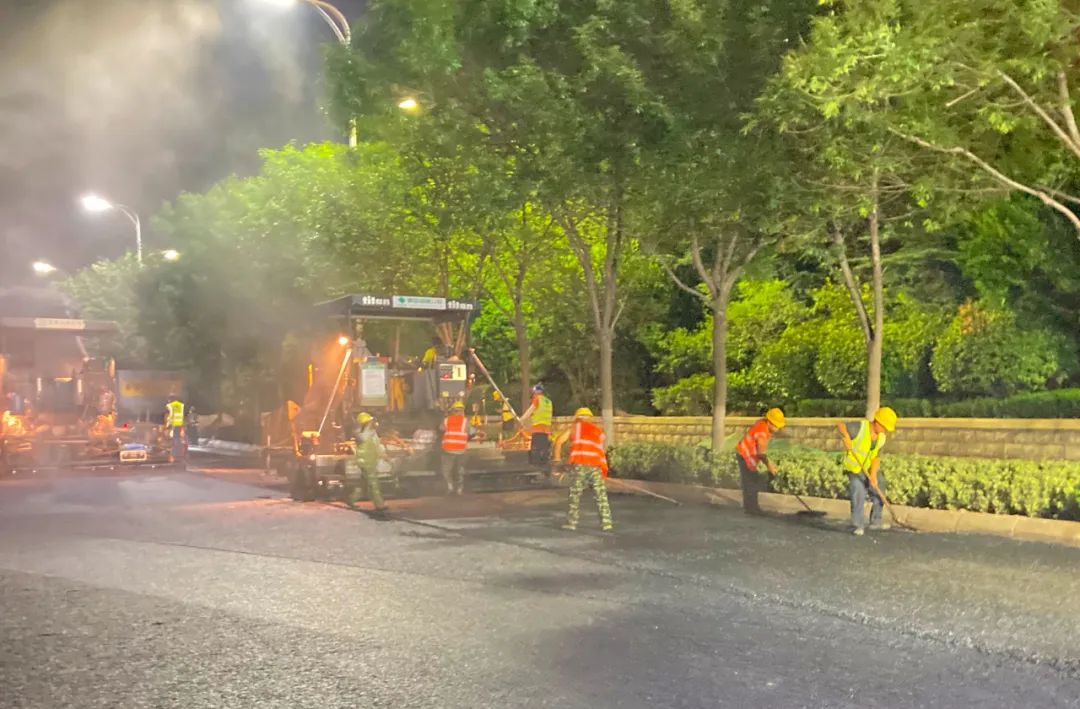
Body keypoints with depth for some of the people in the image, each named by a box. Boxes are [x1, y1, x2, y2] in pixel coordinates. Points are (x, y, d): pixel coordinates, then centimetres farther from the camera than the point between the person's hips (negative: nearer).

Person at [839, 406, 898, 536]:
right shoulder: (860, 427, -23)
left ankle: (875, 521, 33)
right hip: (854, 468, -7)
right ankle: (858, 526, -9)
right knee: (858, 494, -19)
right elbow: (842, 426, -20)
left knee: (878, 493, 14)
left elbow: (877, 457, -9)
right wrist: (846, 437, -39)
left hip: (870, 468, 7)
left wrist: (873, 475, -20)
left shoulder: (881, 437, -5)